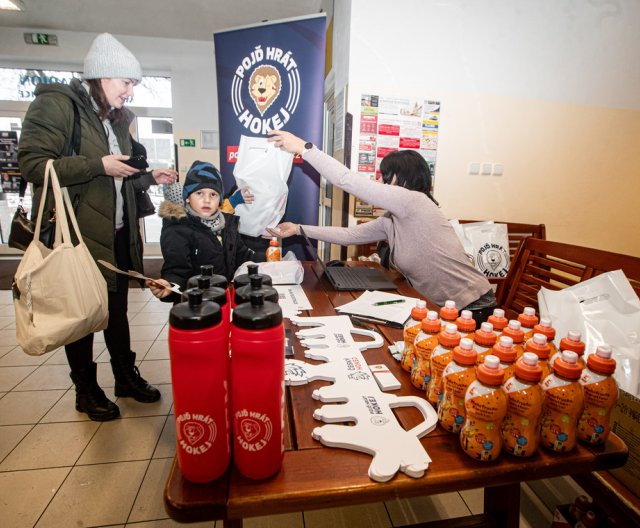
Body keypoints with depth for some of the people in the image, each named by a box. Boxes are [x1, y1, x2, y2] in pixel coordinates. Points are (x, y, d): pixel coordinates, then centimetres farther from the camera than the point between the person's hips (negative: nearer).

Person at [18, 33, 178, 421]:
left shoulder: (116, 118, 16)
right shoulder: (56, 105, -8)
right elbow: (33, 164, -17)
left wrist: (150, 178, 5)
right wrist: (98, 165, -21)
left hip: (117, 234, 7)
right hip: (77, 233, -7)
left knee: (117, 309, 16)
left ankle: (127, 376, 32)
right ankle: (86, 390, 26)